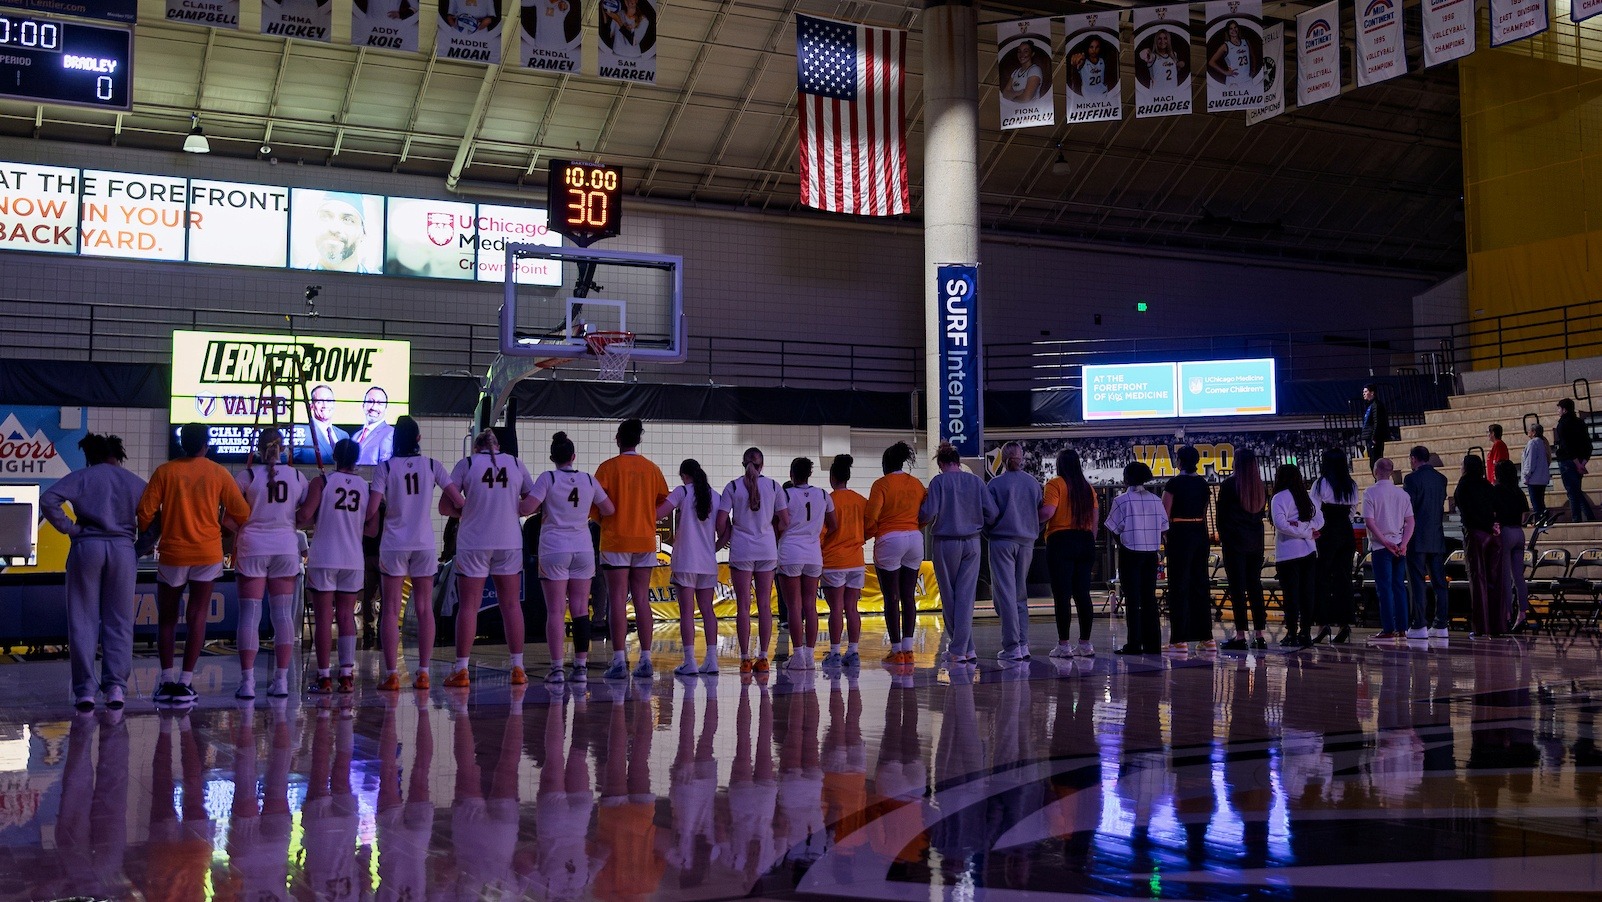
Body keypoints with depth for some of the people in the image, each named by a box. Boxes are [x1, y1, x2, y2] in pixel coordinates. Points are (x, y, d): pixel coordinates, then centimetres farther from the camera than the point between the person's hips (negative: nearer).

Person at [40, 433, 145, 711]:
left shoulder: (82, 477, 5)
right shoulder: (136, 483, 11)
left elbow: (48, 500, -8)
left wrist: (68, 527, 0)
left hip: (87, 547, -1)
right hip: (123, 550, 1)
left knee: (83, 622, 5)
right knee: (119, 623, 6)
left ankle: (85, 690, 3)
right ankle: (116, 686, 0)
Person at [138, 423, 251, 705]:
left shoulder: (165, 472, -1)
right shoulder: (219, 473, -1)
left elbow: (146, 511, -4)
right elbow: (241, 513, 1)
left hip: (172, 554, 0)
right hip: (207, 553, 0)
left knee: (168, 617, 12)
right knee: (197, 616, 3)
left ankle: (167, 681, 10)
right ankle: (185, 682, -2)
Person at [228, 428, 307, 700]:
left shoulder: (247, 476, -3)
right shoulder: (297, 476, 4)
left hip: (252, 548, -2)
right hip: (286, 547, 2)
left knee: (250, 614, 0)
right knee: (283, 613, 5)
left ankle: (247, 681, -4)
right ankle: (281, 680, 4)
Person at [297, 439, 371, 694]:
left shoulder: (321, 482, -4)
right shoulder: (366, 486, 5)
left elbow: (305, 515, -14)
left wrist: (319, 518, 7)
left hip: (324, 559, -3)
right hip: (353, 560, 3)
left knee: (324, 618, 0)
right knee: (346, 616, 8)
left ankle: (324, 677, 0)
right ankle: (347, 675, 6)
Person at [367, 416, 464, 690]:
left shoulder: (385, 467, -4)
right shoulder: (432, 465, 2)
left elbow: (372, 509, -11)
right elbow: (458, 501, -2)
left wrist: (367, 520, 10)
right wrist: (452, 506, 20)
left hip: (393, 544, -1)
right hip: (425, 544, 2)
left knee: (391, 610, 2)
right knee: (424, 608, 7)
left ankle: (391, 674, -2)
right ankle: (423, 673, 6)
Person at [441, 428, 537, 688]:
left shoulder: (466, 464, 1)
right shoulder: (515, 463, 8)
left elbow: (445, 507, -3)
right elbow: (532, 505, 11)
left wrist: (467, 510, 12)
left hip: (473, 542, -2)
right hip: (510, 542, 2)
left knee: (468, 605, 2)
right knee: (511, 604, 8)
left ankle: (461, 670, 1)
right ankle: (518, 668, 11)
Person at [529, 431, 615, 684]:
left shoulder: (547, 478, -4)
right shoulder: (589, 480, 5)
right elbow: (609, 510, 11)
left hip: (554, 549, -3)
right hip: (583, 549, 3)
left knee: (556, 611, -2)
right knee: (580, 609, 5)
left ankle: (557, 668, -5)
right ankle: (581, 666, 5)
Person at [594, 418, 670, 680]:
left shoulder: (608, 467, -5)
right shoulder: (652, 468, 6)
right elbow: (663, 502, 8)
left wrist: (604, 520, 10)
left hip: (616, 540, -3)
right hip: (645, 540, 3)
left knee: (617, 598, -2)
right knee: (642, 599, 7)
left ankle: (619, 661, -6)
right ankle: (645, 660, 6)